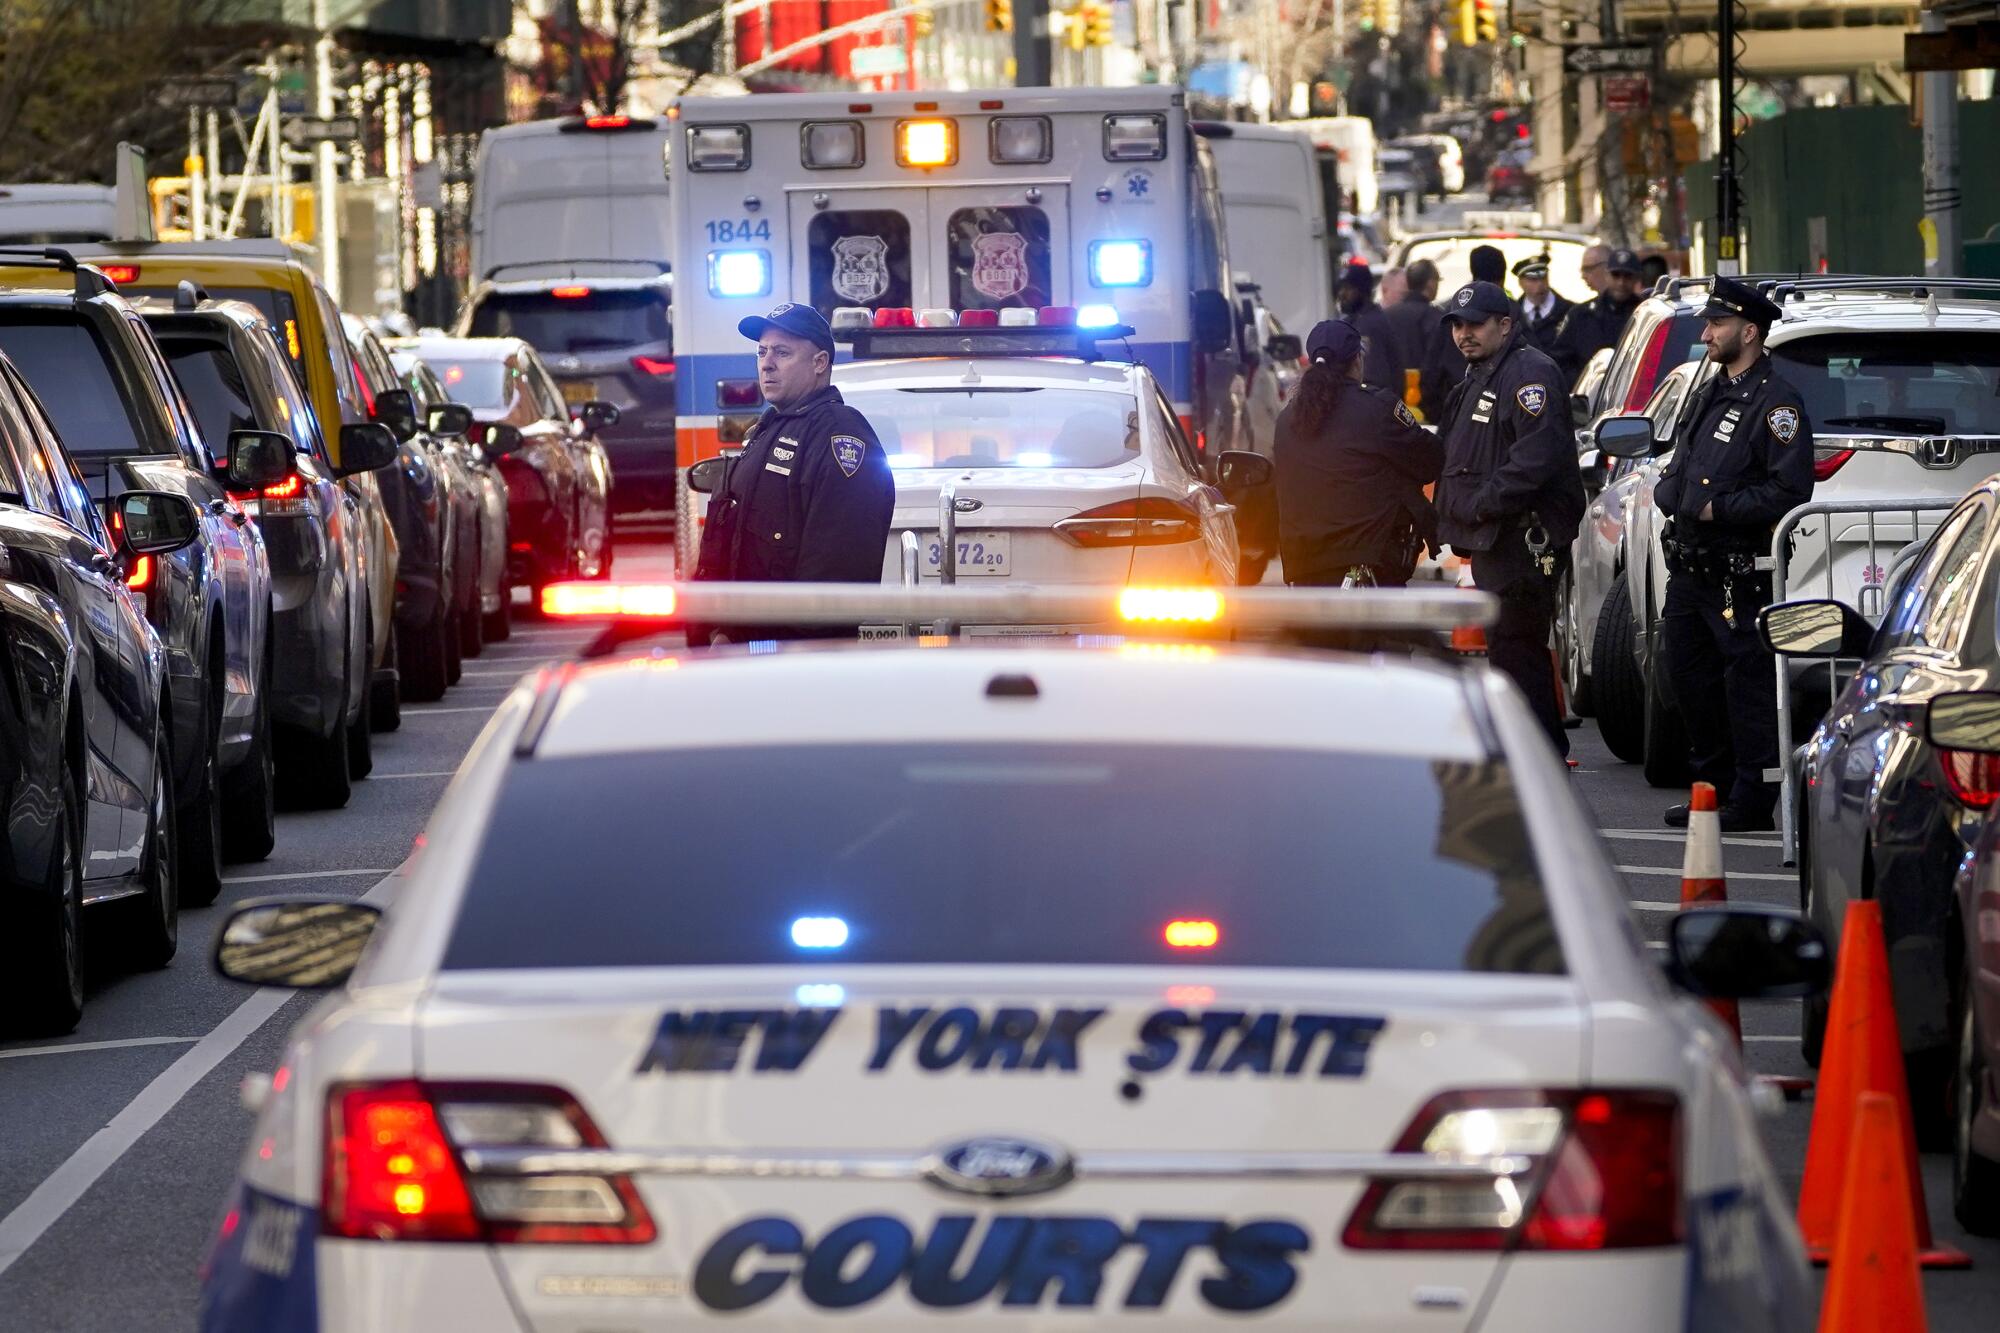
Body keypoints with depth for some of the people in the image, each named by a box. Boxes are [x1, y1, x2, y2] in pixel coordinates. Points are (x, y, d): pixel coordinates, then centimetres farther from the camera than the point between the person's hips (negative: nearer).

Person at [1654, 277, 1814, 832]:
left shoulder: (1775, 403, -10)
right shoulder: (1710, 395, 19)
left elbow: (1789, 492, -18)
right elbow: (1675, 472, 24)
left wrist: (1717, 509, -17)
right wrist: (1672, 492, 1)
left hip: (1740, 572, -9)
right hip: (1690, 567, 9)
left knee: (1748, 681, -5)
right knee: (1685, 672, 12)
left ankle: (1753, 801, -2)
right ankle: (1714, 786, 23)